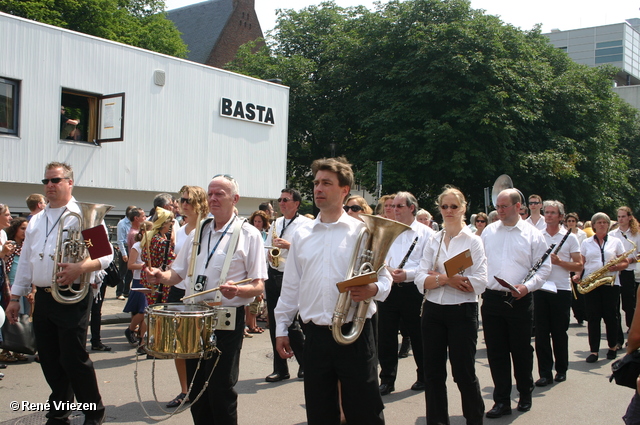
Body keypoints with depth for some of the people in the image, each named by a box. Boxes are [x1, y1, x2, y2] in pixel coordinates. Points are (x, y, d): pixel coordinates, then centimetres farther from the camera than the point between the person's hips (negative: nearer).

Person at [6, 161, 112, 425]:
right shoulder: (36, 221, 16)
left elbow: (106, 254, -11)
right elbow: (26, 261, 18)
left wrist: (80, 268, -27)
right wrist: (15, 297, 15)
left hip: (72, 298, -6)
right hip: (43, 297, 6)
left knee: (73, 359, -4)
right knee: (49, 360, 11)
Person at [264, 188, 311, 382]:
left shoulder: (306, 224, -5)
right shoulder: (276, 223, 16)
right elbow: (266, 246, 22)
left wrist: (289, 246, -19)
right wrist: (269, 255, 1)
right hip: (273, 276, 7)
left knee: (290, 323, -7)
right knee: (274, 323, 7)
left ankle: (305, 364, 14)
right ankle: (280, 368, 17)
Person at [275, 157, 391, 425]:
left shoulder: (362, 231, -1)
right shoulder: (302, 235, 10)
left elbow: (384, 277, 0)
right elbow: (291, 285, 14)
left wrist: (373, 290, -22)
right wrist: (281, 328, 13)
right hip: (315, 335, 4)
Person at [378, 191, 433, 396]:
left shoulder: (425, 233, -1)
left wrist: (407, 274, -18)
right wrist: (387, 270, -12)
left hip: (413, 289, -3)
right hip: (388, 288, 3)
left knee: (418, 336, 8)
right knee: (385, 335, 4)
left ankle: (423, 377, 26)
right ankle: (387, 380, 14)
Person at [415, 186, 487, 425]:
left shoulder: (473, 241, -2)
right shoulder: (433, 241, 8)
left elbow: (480, 282, -13)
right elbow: (421, 280, 0)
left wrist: (440, 278, -16)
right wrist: (445, 278, -18)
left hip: (462, 312, -3)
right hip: (433, 311, 4)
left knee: (463, 371, 3)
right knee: (433, 371, 7)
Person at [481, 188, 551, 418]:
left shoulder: (532, 234, -1)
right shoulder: (488, 231, 8)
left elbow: (544, 268, -2)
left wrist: (527, 286, -16)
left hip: (519, 300, -3)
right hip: (491, 298, 3)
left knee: (521, 350, 9)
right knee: (496, 351, 6)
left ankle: (525, 395, 29)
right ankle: (502, 401, 16)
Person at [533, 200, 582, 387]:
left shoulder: (570, 238, 1)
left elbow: (579, 266, -2)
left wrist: (559, 262, -17)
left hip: (561, 290, -2)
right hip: (540, 289, 2)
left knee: (559, 332, 7)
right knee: (541, 332, 1)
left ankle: (561, 370, 22)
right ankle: (545, 373, 6)